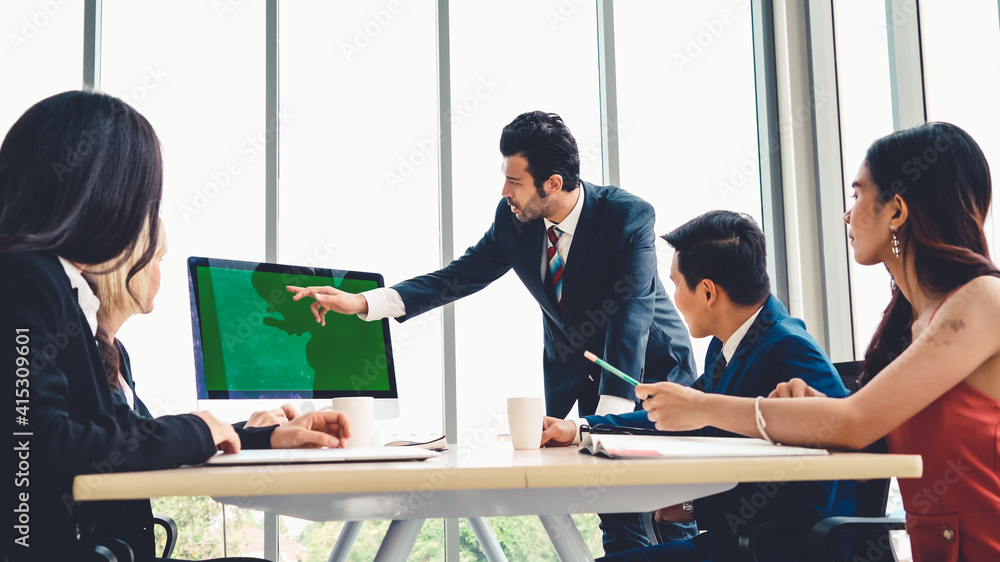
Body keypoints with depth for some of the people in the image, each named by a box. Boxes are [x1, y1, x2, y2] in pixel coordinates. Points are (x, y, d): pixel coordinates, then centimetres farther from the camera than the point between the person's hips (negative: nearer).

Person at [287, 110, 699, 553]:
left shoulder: (630, 216, -24)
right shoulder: (513, 219, -10)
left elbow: (632, 312, -32)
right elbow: (459, 277, -6)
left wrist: (609, 415, -41)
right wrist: (362, 303, -18)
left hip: (651, 368, -3)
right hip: (573, 373, 3)